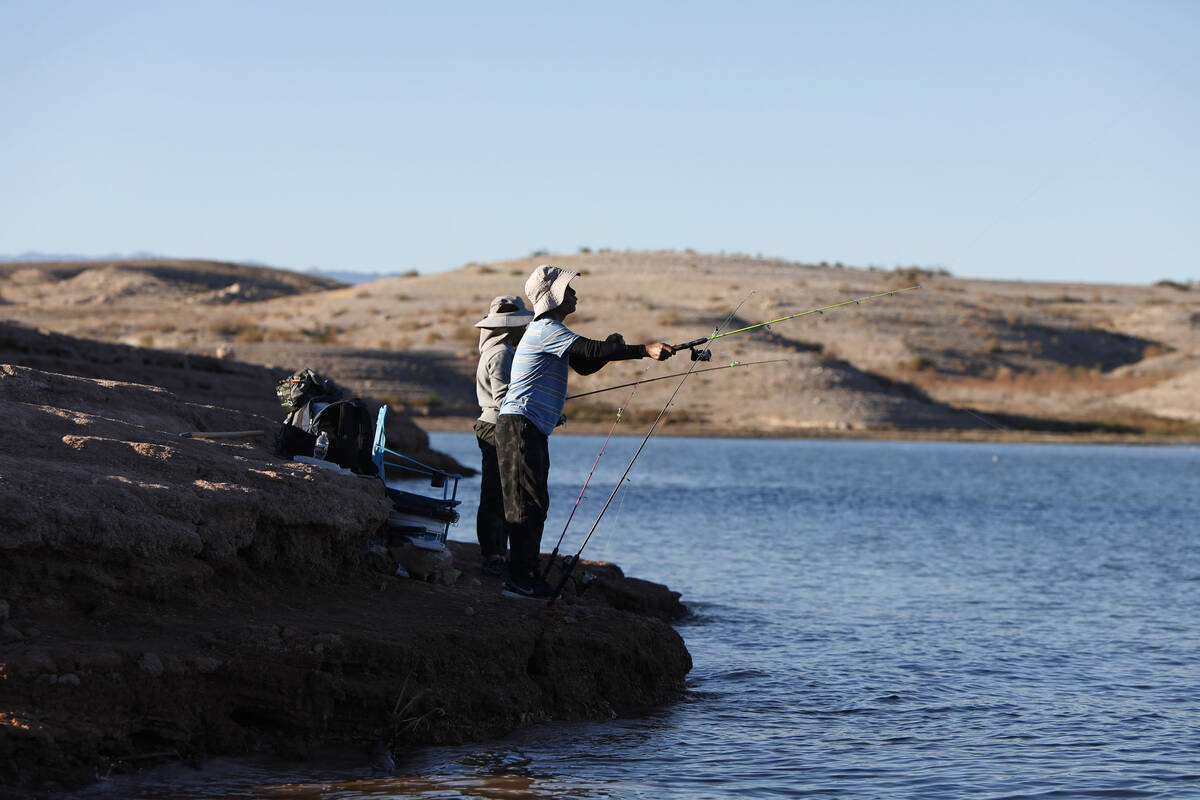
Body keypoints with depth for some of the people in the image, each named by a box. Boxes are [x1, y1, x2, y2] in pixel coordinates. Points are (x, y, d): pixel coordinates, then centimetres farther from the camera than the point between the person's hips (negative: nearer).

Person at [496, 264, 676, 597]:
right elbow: (591, 351, -23)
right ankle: (520, 576, -12)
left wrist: (610, 347, 5)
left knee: (536, 503, 11)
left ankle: (527, 573, 14)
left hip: (533, 430, 11)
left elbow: (584, 364, 25)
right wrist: (645, 350, -25)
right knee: (527, 500, -11)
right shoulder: (546, 329, -13)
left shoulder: (549, 331, 21)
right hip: (520, 424, -11)